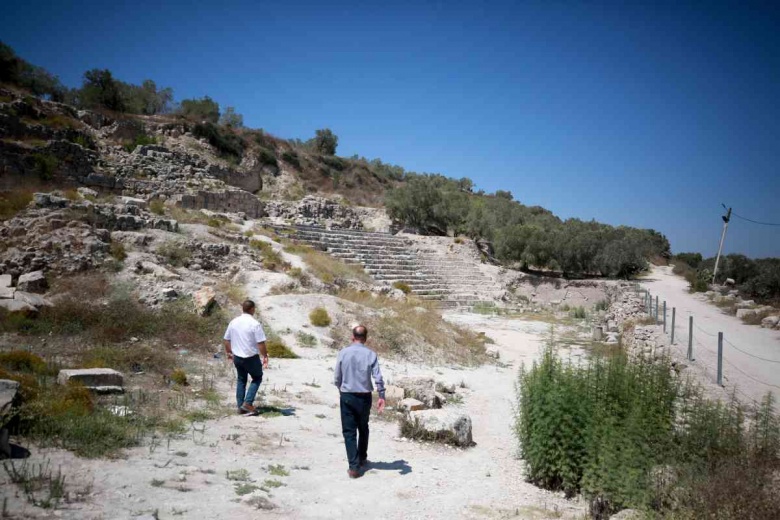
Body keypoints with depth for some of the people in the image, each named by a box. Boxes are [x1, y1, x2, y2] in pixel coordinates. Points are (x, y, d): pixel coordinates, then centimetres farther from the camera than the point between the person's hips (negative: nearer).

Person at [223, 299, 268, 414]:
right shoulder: (255, 324, -17)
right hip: (251, 357, -5)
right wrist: (265, 356, -5)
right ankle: (248, 403, 2)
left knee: (241, 380, 20)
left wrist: (228, 352, 25)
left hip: (237, 357, 6)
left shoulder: (233, 322, 2)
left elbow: (226, 340, 10)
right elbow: (261, 343, -18)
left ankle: (240, 406, 21)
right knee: (257, 378, 14)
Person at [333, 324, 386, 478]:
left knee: (349, 431, 3)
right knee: (363, 429, 21)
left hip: (347, 396, -1)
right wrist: (382, 396, -3)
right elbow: (378, 378, -10)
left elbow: (337, 378, 2)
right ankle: (362, 458, 35)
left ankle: (354, 466, -2)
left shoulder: (343, 353, -5)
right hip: (364, 397, 1)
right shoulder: (371, 354, -6)